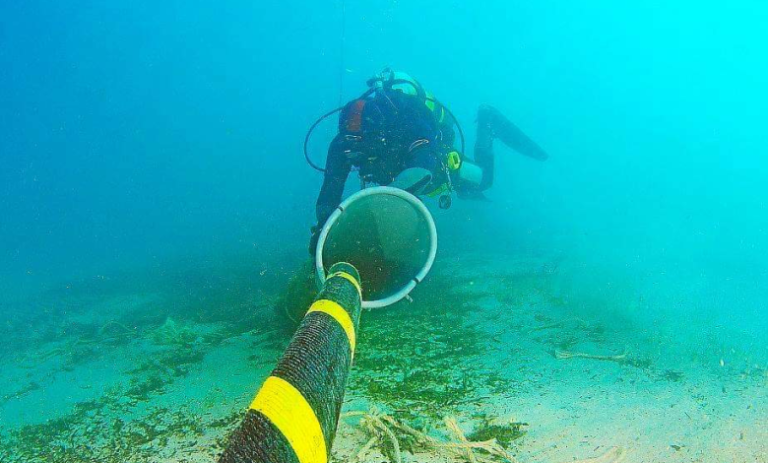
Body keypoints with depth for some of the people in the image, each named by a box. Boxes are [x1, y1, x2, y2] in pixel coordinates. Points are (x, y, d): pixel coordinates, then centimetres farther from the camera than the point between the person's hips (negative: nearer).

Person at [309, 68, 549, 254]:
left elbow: (424, 168, -66)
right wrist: (322, 228, -56)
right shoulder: (345, 144, -38)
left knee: (482, 180, 25)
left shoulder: (408, 124, -50)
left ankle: (488, 125, 45)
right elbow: (330, 190, -38)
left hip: (438, 158, -4)